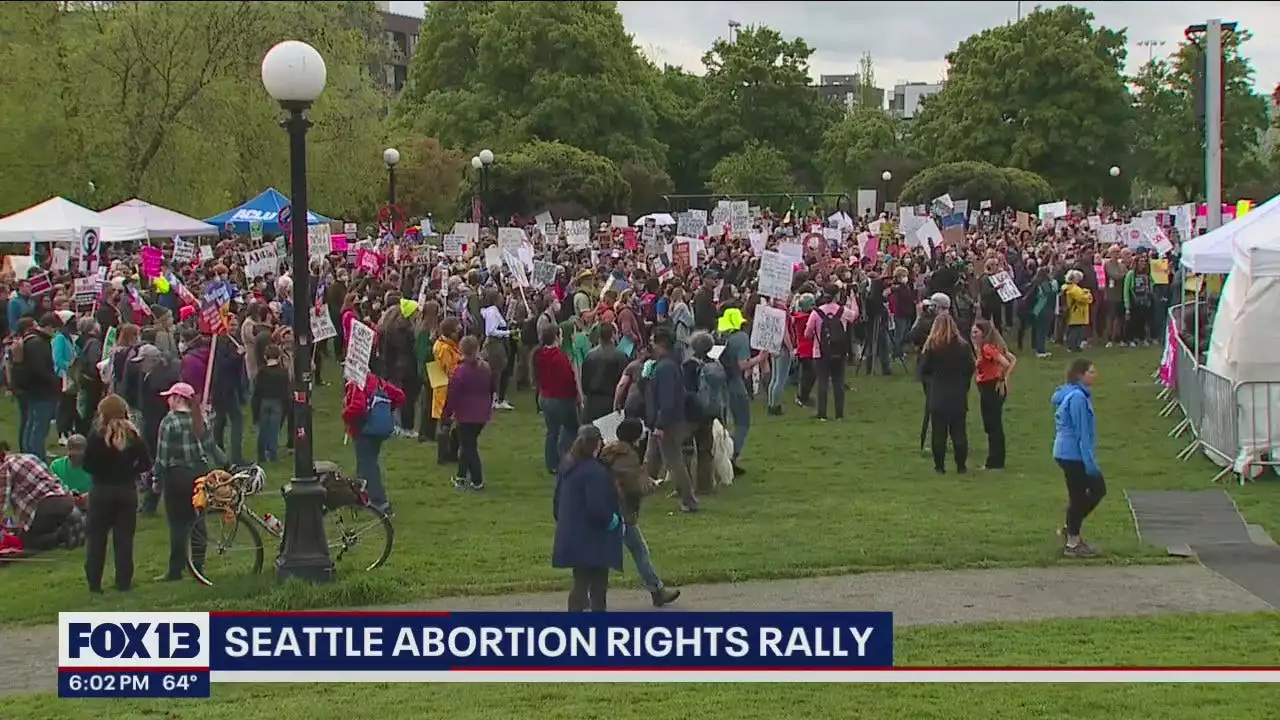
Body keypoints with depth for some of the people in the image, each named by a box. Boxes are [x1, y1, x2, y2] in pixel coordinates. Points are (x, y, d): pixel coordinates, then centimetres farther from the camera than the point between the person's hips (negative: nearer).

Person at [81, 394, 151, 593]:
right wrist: (128, 472, 7)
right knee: (124, 538, 8)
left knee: (96, 537, 8)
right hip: (127, 491, 2)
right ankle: (123, 582, 8)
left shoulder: (96, 436, -12)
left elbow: (87, 465, -12)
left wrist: (101, 472, 5)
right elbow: (146, 463, -3)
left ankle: (94, 582, 8)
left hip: (101, 491, -2)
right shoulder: (132, 436, -4)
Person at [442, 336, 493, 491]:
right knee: (468, 444, 20)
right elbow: (491, 391, 15)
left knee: (469, 447, 2)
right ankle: (461, 476, 26)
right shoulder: (486, 368, 5)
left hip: (466, 415, -7)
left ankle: (477, 481, 1)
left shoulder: (460, 371, -17)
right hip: (482, 414, 7)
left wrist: (448, 413, -2)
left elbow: (453, 395, -14)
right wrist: (488, 409, 26)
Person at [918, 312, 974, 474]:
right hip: (959, 394, 2)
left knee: (939, 432, 5)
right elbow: (970, 369, 4)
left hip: (938, 395, -2)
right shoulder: (963, 346, -4)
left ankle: (939, 466, 8)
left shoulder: (931, 346, -9)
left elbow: (923, 370, -5)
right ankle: (961, 466, 11)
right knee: (959, 431, 8)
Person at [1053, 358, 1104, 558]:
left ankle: (1071, 529, 24)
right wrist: (1090, 462, -18)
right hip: (1074, 455, -10)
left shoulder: (1069, 395, 12)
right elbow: (1082, 433, -20)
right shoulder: (1078, 398, -20)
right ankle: (1073, 543, 11)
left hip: (1066, 453, 10)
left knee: (1098, 488, 17)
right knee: (1078, 496, 1)